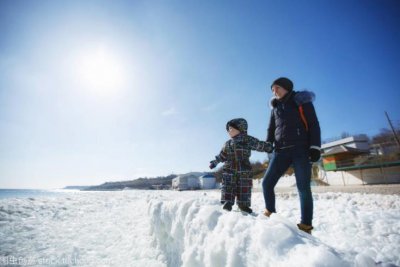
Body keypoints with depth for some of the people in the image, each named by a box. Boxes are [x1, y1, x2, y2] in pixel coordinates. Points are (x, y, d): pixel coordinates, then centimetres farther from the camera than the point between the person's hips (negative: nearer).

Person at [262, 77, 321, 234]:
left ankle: (306, 225, 9)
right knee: (267, 182, -3)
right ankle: (270, 213, 15)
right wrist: (268, 144, 4)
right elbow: (271, 128, 20)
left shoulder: (301, 101, 5)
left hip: (301, 150, -4)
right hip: (281, 151, 5)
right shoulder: (275, 107, 19)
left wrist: (315, 147, -9)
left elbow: (313, 124, 0)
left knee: (303, 188, -2)